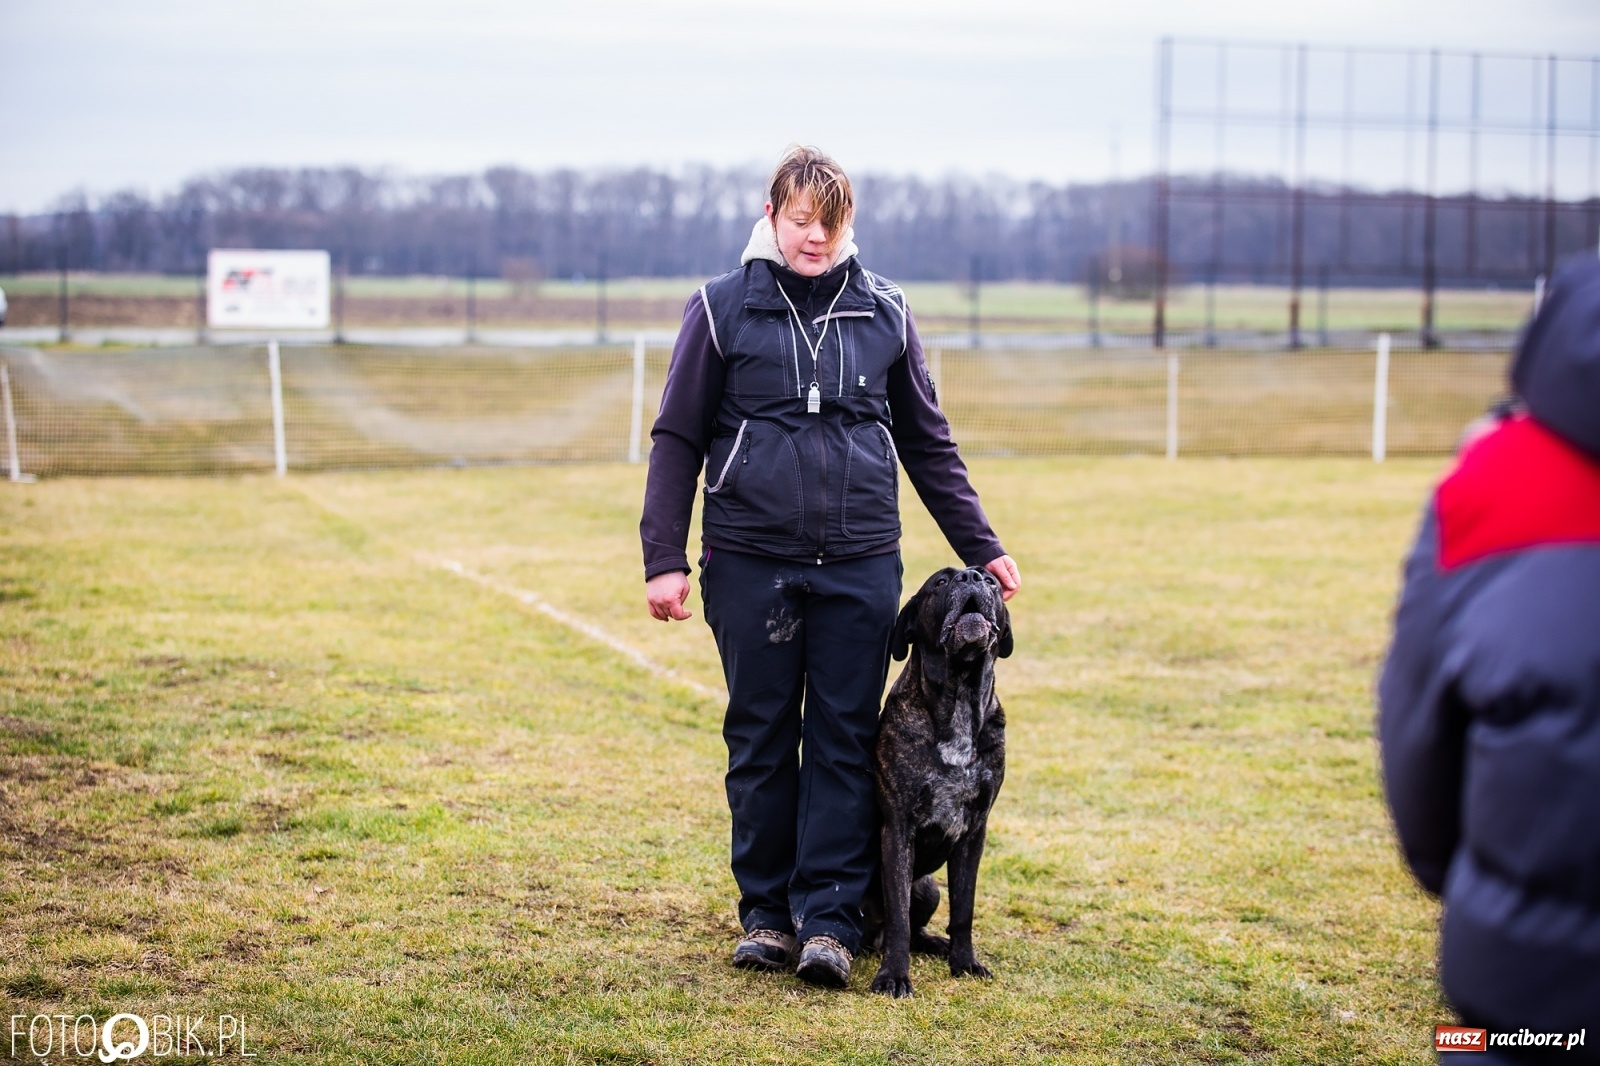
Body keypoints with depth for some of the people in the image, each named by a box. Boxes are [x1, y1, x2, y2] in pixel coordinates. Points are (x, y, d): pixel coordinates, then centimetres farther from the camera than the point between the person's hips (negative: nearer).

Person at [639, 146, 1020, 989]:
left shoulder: (884, 312, 7)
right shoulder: (723, 308, 1)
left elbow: (928, 442, 14)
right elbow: (677, 440, 2)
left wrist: (980, 547, 11)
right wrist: (664, 557, -5)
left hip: (860, 564, 1)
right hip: (750, 563, -1)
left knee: (846, 742, 0)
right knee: (760, 742, 6)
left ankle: (830, 920, 3)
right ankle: (765, 913, 17)